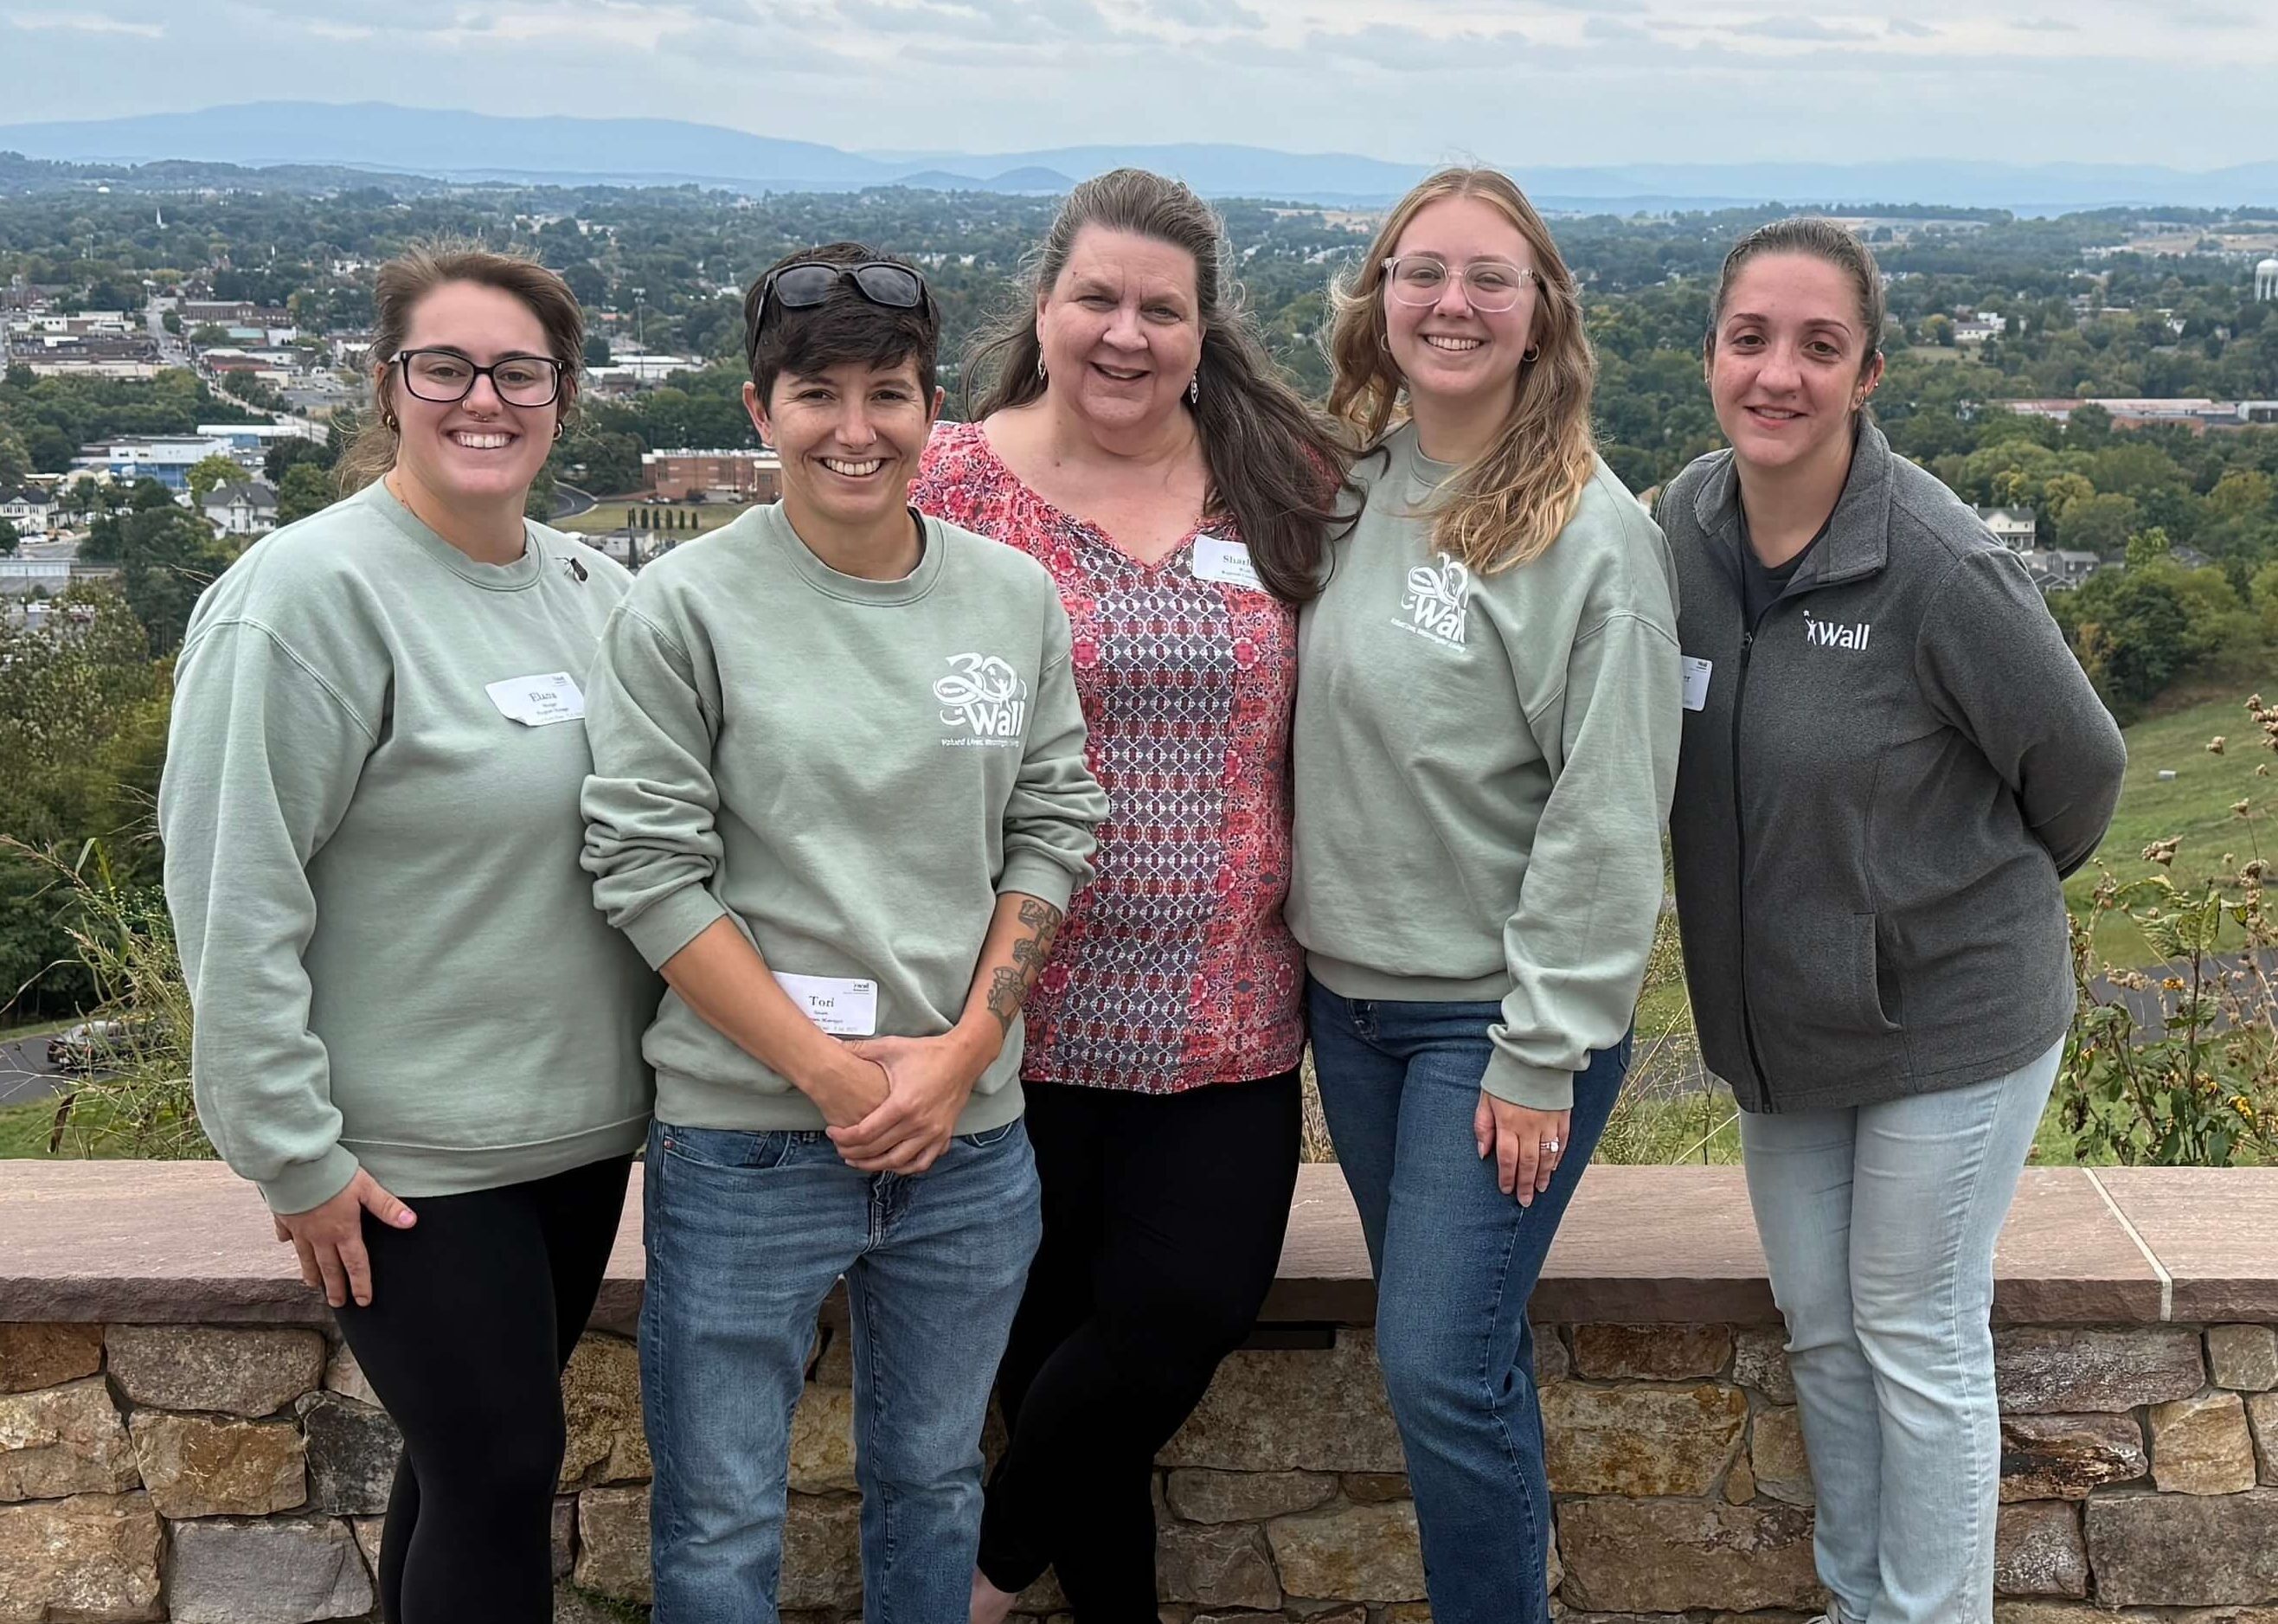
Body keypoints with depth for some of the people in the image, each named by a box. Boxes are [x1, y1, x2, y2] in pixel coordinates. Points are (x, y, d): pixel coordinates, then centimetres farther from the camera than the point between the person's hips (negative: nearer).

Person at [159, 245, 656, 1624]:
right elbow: (234, 902, -17)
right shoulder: (314, 593, -15)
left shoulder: (590, 587, 5)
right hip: (411, 1158, -6)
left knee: (473, 1454, 17)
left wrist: (660, 1063, 10)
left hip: (582, 1121, 6)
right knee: (501, 1469, 0)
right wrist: (295, 1155, -16)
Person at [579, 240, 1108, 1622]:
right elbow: (650, 872, -10)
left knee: (935, 1482, 20)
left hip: (970, 1135, 4)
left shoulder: (1017, 598, 3)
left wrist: (963, 1050, -6)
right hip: (745, 1141, -3)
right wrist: (830, 1071, -13)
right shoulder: (686, 607, -8)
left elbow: (1055, 831, 5)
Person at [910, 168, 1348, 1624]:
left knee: (1189, 1313, -5)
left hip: (1228, 1008, 2)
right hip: (1023, 1004, -2)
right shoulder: (955, 487, -4)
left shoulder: (1281, 480, 4)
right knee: (1059, 1329, 7)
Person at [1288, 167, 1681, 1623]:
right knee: (1460, 1347, 17)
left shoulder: (1590, 535, -15)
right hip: (1351, 994, 6)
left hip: (1503, 1022, -6)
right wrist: (1321, 942, 11)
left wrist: (1541, 1058, -16)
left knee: (1442, 1368, -6)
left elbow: (1607, 820, -16)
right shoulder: (1358, 492, 5)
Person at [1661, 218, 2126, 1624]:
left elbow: (2078, 767, -11)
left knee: (1918, 1341, 6)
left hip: (1951, 1020, -6)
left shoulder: (1937, 566, -25)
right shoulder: (1688, 522, -7)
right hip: (1778, 1019, 6)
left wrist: (1995, 886, 6)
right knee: (1822, 1331, 17)